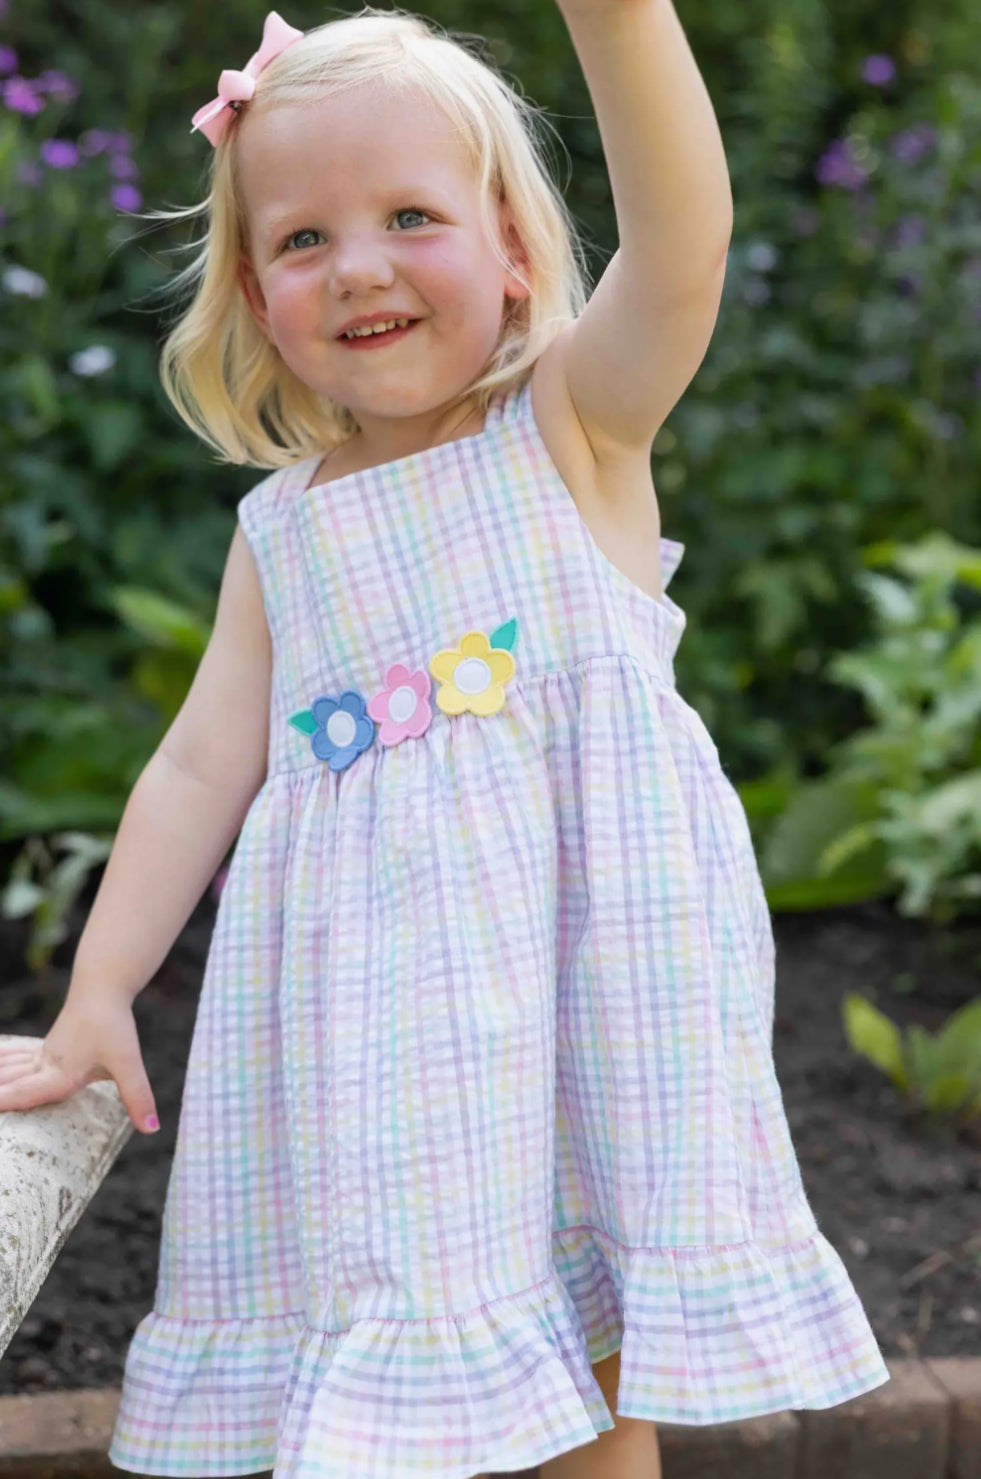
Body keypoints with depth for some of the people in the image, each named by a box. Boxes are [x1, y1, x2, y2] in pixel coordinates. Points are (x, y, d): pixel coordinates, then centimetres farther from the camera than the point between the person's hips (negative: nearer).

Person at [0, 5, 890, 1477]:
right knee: (383, 1339, 5)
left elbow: (680, 246, -20)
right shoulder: (281, 529, 8)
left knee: (597, 1356, 7)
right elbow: (202, 767, 10)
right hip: (383, 993, 3)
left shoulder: (575, 421, -1)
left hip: (585, 939, -3)